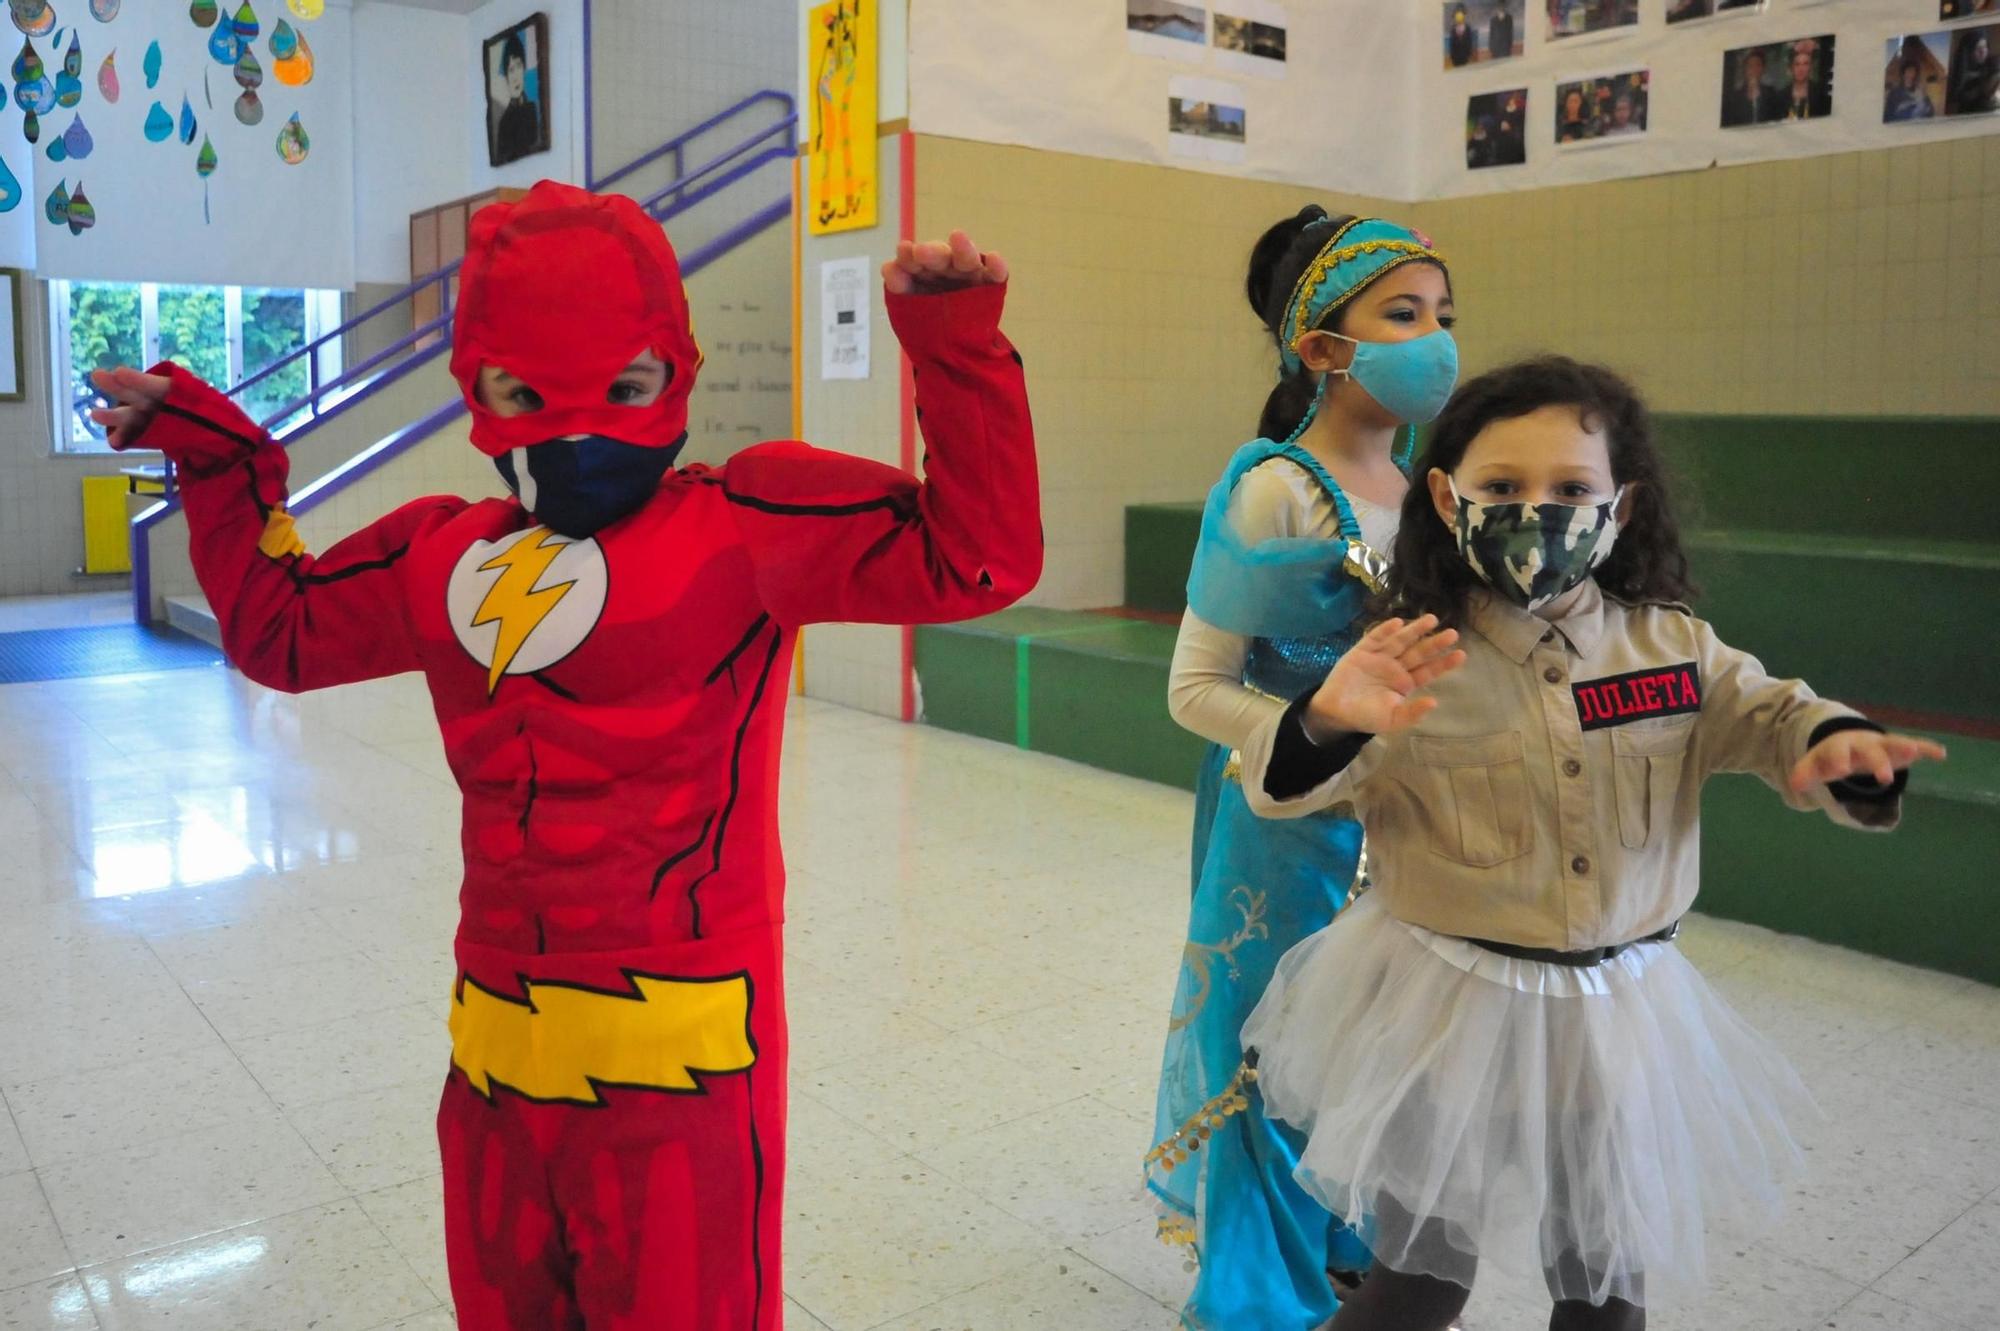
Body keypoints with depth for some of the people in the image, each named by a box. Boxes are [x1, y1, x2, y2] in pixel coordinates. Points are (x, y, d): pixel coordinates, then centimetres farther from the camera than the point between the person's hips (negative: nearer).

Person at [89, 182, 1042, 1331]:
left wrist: (959, 353, -20)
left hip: (682, 1071, -6)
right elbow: (278, 623, 24)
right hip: (495, 1062, 7)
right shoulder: (445, 558, 9)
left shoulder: (749, 526, -10)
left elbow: (975, 553, -16)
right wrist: (218, 459, 22)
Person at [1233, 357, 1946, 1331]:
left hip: (1619, 1011, 4)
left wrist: (1836, 746, -19)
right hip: (1450, 1005, -3)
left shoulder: (1670, 645, -4)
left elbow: (1769, 717, 5)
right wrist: (1328, 722, -38)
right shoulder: (1413, 663, -15)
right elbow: (1280, 782, -16)